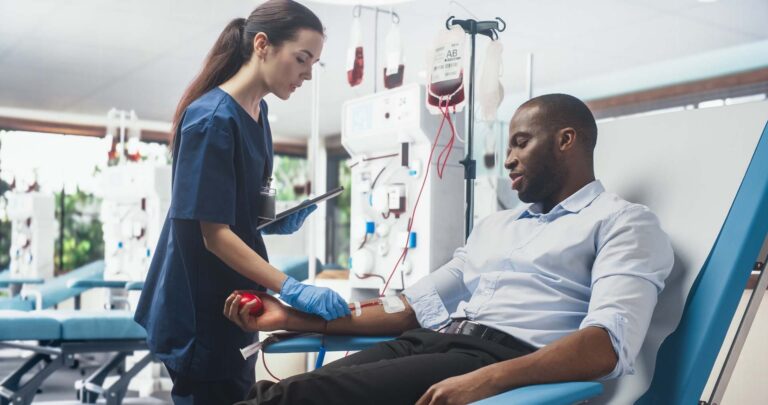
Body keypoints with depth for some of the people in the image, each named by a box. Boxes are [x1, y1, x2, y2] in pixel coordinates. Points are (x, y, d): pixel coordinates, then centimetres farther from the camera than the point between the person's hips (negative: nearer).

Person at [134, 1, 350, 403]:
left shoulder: (257, 112, 7)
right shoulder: (213, 118, -20)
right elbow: (214, 233, -23)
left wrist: (277, 222, -2)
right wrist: (292, 289, -29)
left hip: (234, 304, 9)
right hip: (201, 310, -9)